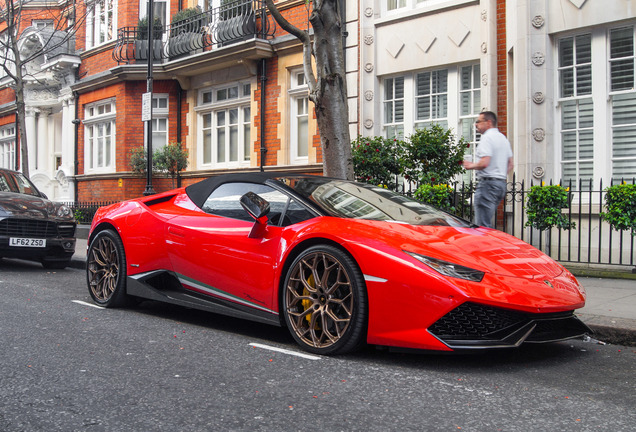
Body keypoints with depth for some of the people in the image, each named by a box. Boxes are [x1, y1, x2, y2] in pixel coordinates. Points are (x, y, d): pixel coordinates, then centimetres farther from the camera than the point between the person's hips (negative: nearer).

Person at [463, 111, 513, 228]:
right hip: (501, 182, 10)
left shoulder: (487, 137, -10)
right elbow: (510, 164, 22)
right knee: (488, 222, 15)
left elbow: (485, 163, -21)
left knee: (482, 225, -10)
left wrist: (471, 165, -5)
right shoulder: (503, 138, 19)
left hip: (488, 183, -10)